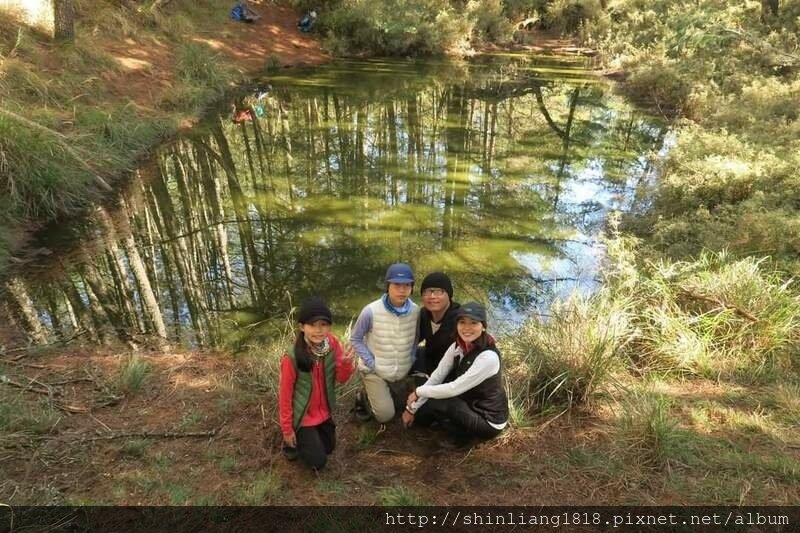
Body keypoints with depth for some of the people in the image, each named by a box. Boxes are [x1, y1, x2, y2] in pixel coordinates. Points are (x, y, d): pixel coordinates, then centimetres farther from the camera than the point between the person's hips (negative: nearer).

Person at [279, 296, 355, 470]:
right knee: (318, 461, 1)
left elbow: (341, 379, -8)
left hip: (324, 412, 5)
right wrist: (287, 429, -9)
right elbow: (285, 394, -17)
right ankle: (294, 441, 24)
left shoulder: (333, 343, -16)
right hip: (302, 416, -5)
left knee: (328, 448, 20)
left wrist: (345, 363, -31)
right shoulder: (292, 358, -29)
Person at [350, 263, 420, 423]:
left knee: (402, 406, 22)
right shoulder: (371, 311, -26)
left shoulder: (415, 310, -14)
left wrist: (411, 360, -3)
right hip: (374, 371, -4)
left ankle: (378, 394, 46)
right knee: (386, 415, -6)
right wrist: (371, 363, -17)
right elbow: (355, 339, -12)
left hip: (401, 372, 5)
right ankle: (364, 398, 21)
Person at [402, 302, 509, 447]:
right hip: (470, 406, 7)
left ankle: (461, 436, 3)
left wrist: (418, 391, -16)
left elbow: (454, 389, -28)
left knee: (435, 403, -20)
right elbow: (436, 377, -5)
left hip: (489, 422, -7)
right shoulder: (457, 347, -5)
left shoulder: (488, 357, -29)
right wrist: (411, 408, -8)